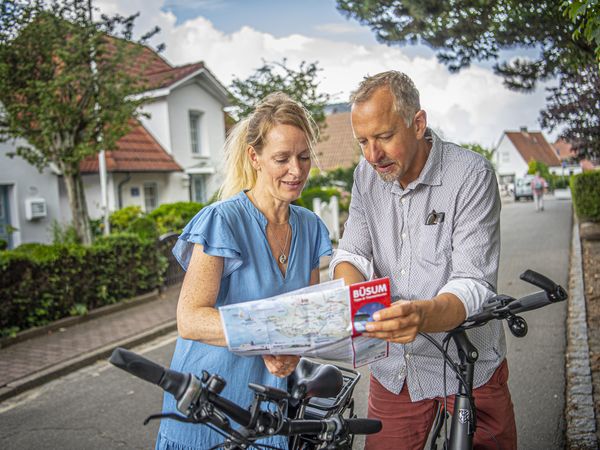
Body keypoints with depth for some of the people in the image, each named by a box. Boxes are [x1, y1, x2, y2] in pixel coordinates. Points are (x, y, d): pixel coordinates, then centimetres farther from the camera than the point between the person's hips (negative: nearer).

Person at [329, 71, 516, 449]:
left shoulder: (471, 174, -17)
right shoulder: (367, 175, -1)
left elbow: (474, 285, -24)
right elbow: (351, 253, -3)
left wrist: (423, 315, -45)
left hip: (469, 364, -3)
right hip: (394, 365, 4)